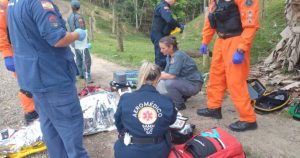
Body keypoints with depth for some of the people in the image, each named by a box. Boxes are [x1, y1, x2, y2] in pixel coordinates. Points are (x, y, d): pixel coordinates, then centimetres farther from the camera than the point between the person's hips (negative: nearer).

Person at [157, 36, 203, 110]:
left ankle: (179, 105, -7)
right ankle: (183, 96, 18)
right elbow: (166, 72, 2)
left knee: (169, 83, -31)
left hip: (193, 84, -9)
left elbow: (171, 76, -29)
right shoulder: (169, 56, 2)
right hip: (184, 81, 9)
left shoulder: (178, 56, -24)